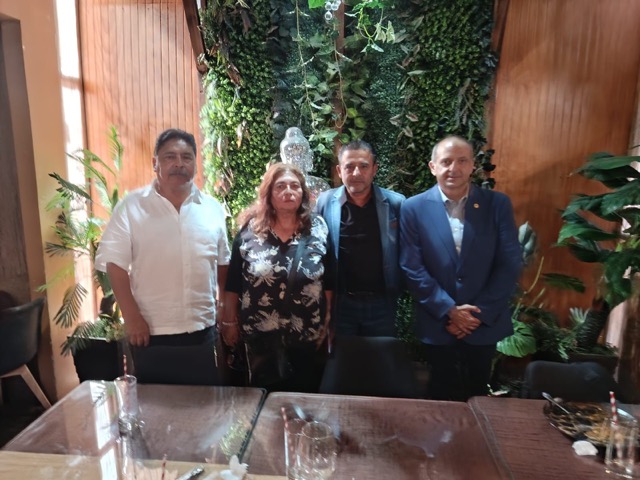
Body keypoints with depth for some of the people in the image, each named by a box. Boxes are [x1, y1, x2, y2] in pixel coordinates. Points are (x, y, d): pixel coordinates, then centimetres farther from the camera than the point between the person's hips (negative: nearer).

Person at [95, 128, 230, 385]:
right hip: (152, 334, -2)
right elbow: (115, 263, -7)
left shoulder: (213, 208, 4)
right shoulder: (131, 206, -6)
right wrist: (131, 317, -10)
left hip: (203, 333, 3)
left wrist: (228, 307, 8)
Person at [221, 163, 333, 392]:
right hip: (261, 334, -1)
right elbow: (234, 283, -1)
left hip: (308, 334, 1)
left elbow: (328, 281, 1)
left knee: (306, 394, 16)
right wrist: (230, 321, 1)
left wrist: (327, 321, 2)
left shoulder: (317, 228, -3)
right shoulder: (250, 230, -6)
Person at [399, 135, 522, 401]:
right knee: (442, 398, 17)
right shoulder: (414, 208, -7)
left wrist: (480, 313, -11)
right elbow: (412, 268, -9)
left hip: (485, 322, 1)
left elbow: (511, 264, -6)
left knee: (477, 395, 20)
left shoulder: (498, 204, -4)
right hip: (438, 323, -1)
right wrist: (449, 311, -14)